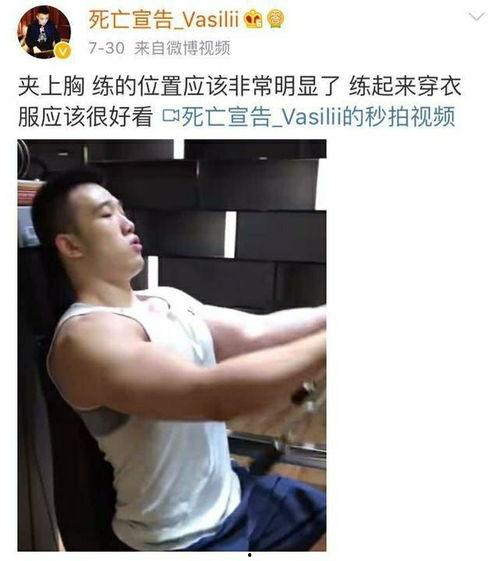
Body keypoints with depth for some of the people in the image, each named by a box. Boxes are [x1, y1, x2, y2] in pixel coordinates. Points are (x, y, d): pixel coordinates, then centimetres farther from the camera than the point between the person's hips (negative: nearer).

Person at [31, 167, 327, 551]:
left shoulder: (169, 299, 2)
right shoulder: (86, 334, -24)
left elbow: (253, 332, -8)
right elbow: (214, 395, -36)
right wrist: (327, 344, -35)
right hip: (179, 538, -7)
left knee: (323, 512, 20)